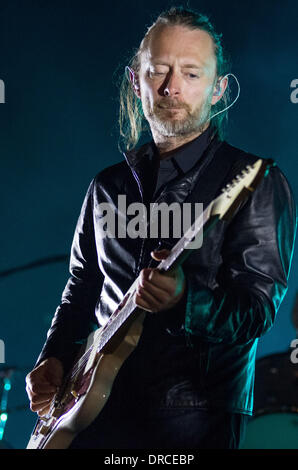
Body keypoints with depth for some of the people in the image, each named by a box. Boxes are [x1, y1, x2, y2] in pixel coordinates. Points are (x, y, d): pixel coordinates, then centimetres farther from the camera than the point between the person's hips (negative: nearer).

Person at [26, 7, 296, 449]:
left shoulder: (255, 181, -4)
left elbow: (259, 306, -12)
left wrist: (185, 300, -30)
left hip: (192, 418, -5)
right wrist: (54, 360, 6)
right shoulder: (109, 185, 13)